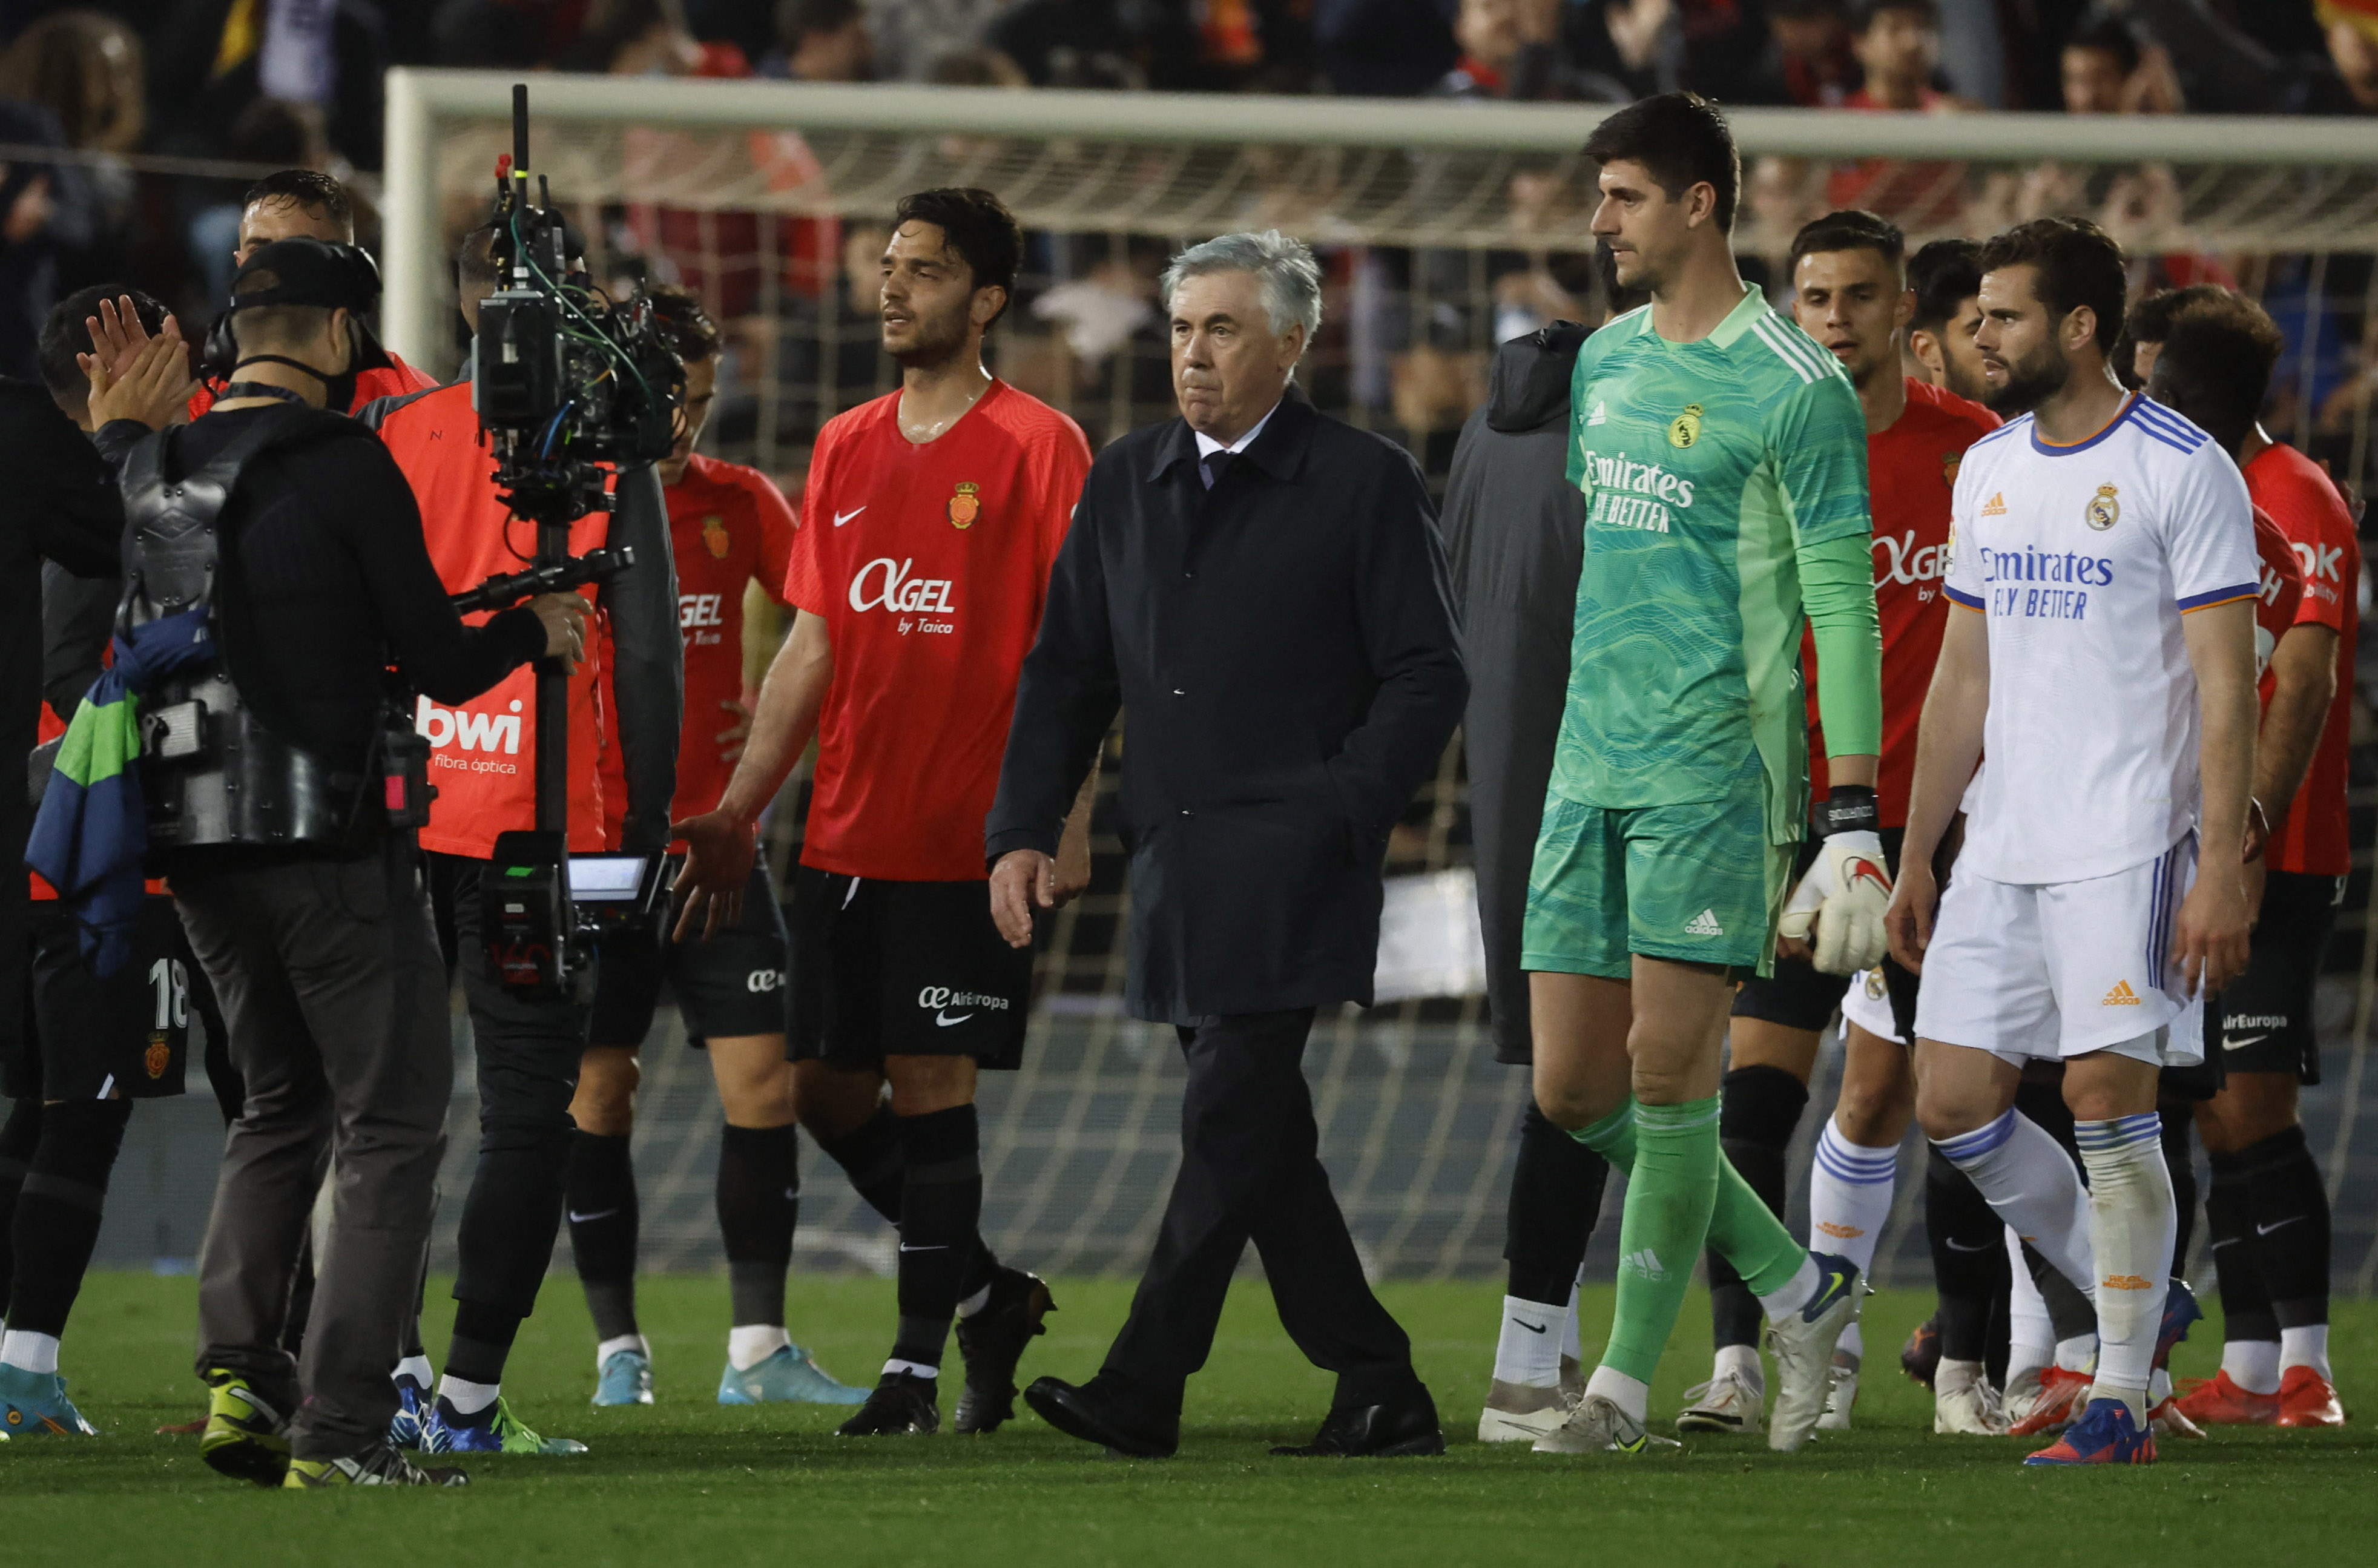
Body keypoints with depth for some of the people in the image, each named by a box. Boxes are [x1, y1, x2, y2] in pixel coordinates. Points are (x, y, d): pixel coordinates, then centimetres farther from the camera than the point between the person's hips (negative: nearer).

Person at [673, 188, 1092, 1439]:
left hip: (964, 840, -7)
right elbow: (812, 645, 16)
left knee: (931, 1077, -6)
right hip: (843, 832, 7)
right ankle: (985, 1289, 23)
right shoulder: (845, 449, 14)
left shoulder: (1037, 447, -5)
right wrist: (737, 811, 11)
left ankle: (920, 1356, 0)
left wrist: (1065, 815, -18)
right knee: (822, 1083, 6)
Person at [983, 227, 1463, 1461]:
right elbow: (1066, 673, 18)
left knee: (1231, 1116, -13)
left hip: (1289, 863, -6)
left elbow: (1425, 679, -2)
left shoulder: (1363, 484, 0)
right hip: (1176, 863, 6)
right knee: (1259, 1136, 7)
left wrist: (1333, 816, -12)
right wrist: (1023, 830, 8)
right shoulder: (1125, 484, 16)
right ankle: (1379, 1392, 13)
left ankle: (1144, 1389, -16)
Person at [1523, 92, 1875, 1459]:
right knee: (1575, 1089, 4)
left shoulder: (1793, 389, -8)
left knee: (1670, 1073, -8)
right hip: (1592, 769, 8)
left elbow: (1845, 612, -10)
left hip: (1714, 769, -8)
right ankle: (1799, 1289, 19)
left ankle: (1628, 1383, 0)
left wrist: (1855, 823, -15)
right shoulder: (1607, 361, 15)